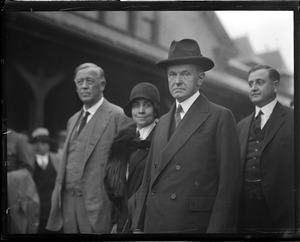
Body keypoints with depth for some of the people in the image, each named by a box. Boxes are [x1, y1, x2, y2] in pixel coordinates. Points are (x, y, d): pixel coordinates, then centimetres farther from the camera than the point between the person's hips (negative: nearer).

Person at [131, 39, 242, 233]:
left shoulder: (220, 117, -4)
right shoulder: (163, 123, 15)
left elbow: (229, 183, -9)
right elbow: (149, 179, 15)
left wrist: (217, 230, -15)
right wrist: (138, 226, 8)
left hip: (194, 225, -5)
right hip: (153, 225, 6)